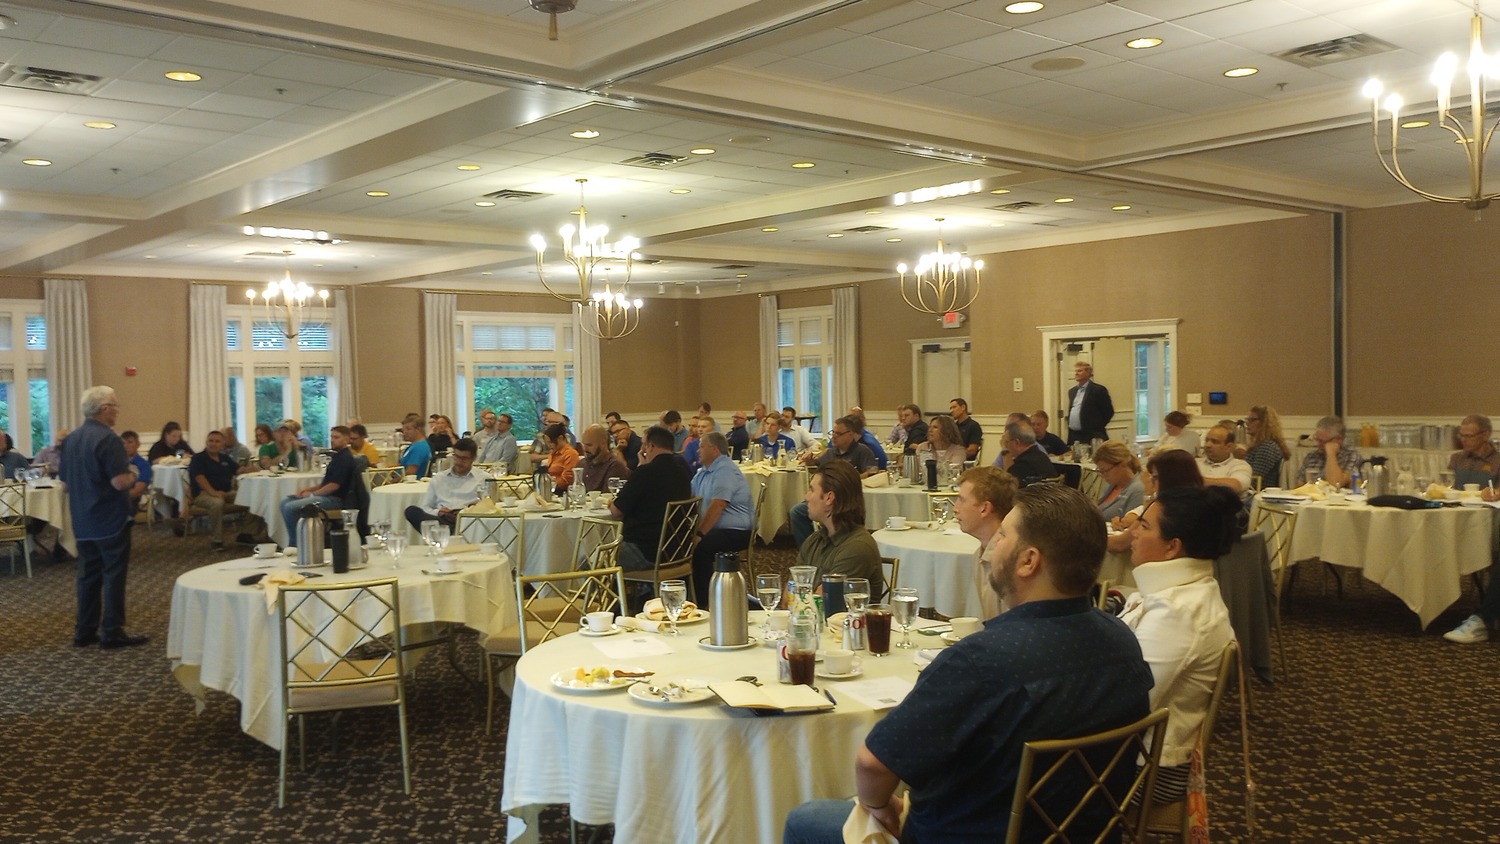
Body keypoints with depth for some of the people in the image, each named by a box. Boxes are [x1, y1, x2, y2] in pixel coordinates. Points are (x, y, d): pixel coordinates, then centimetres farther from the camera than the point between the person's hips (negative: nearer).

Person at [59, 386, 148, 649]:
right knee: (114, 575, -2)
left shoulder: (71, 439, 9)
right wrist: (132, 476, -4)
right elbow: (120, 481, -24)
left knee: (88, 575, 13)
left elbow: (64, 478, 17)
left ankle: (85, 631, 17)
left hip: (83, 521, 8)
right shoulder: (107, 439, -18)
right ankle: (112, 632, 1)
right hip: (110, 520, -8)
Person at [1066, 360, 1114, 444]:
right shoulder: (1072, 391, 16)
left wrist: (1097, 429, -4)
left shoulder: (1098, 390, -5)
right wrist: (1069, 426, 13)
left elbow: (1109, 412, -5)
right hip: (1073, 437, 6)